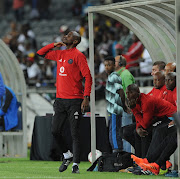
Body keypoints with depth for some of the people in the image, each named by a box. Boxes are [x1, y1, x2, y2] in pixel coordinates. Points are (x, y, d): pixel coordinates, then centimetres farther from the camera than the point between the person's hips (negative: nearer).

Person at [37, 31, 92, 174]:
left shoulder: (78, 56, -5)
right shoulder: (59, 54, 15)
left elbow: (88, 77, -10)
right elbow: (41, 53, 28)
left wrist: (86, 97, -17)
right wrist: (54, 45, 12)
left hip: (74, 100, -7)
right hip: (60, 99, 7)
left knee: (75, 133, -6)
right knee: (55, 131, 5)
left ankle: (76, 164, -3)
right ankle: (67, 155, 24)